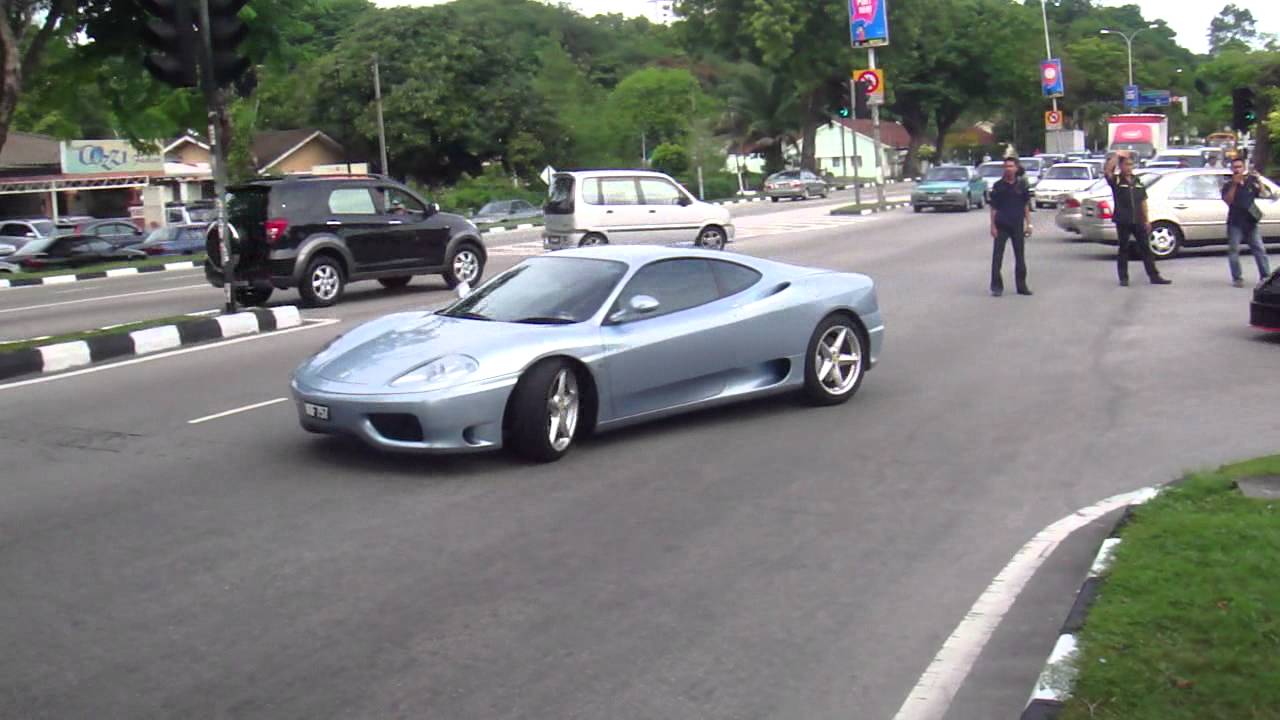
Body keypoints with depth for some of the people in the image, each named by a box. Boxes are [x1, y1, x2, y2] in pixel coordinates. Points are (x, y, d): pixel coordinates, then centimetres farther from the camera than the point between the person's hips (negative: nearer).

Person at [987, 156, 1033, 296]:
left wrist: (1028, 223, 4)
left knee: (1020, 256, 8)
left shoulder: (1021, 184, 4)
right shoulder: (998, 185, -1)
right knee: (997, 256, -4)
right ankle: (996, 286, 3)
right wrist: (993, 226, -6)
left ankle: (1021, 286, 17)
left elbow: (1026, 205, 9)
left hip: (1017, 226, 2)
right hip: (1001, 226, -2)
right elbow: (993, 207, 0)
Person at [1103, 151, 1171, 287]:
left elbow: (1143, 201, 15)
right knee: (1123, 250, 2)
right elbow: (1106, 170, -24)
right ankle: (1124, 278, 9)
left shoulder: (1137, 181, 13)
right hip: (1123, 221, -5)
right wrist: (1117, 155, -24)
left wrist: (1147, 219, 11)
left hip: (1138, 221, 5)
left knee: (1145, 249, 7)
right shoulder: (1116, 180, -2)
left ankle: (1154, 276, 10)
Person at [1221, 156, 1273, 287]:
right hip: (1235, 223, -2)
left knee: (1259, 249, 0)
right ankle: (1237, 278, -1)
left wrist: (1259, 181, -10)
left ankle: (1265, 276, 3)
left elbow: (1265, 194, 1)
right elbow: (1227, 200, -14)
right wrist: (1234, 184, -21)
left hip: (1251, 222, 2)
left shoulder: (1251, 181, 8)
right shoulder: (1228, 184, 1)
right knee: (1233, 250, -5)